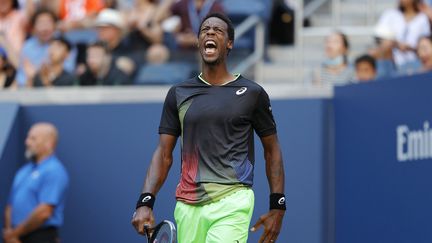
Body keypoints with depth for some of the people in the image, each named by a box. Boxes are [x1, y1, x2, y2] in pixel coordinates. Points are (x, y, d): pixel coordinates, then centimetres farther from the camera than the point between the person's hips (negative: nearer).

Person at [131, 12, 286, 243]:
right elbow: (163, 154, 10)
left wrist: (277, 206, 3)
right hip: (188, 206, 3)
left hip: (232, 202, -3)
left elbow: (272, 150, 10)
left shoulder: (252, 93, 5)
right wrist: (145, 202, -3)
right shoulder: (178, 94, 12)